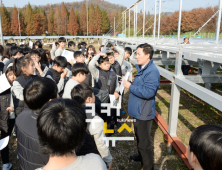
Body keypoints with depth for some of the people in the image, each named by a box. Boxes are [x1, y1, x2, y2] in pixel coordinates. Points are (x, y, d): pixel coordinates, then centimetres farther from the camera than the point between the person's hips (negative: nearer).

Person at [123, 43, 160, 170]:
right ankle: (141, 156, 49)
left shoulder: (152, 72, -23)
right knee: (139, 136, 27)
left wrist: (130, 86, -23)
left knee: (144, 142, 1)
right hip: (138, 110, 11)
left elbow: (148, 92, -31)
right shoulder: (141, 68, 10)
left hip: (144, 112, -11)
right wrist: (129, 80, 8)